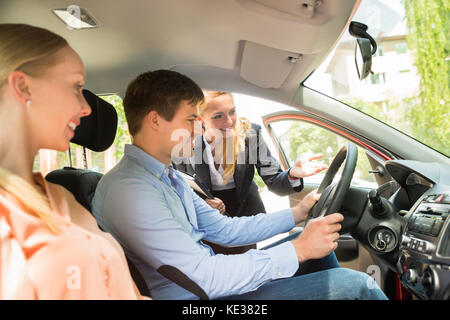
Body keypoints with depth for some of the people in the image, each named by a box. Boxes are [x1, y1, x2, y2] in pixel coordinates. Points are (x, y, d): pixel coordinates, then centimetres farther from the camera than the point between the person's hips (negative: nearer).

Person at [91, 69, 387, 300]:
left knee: (320, 238, 16)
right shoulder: (128, 190, -23)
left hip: (210, 281, 10)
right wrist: (298, 250, -23)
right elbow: (205, 278, -28)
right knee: (355, 284, -12)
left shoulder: (170, 177, 10)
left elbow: (225, 230, 12)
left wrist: (297, 214, 6)